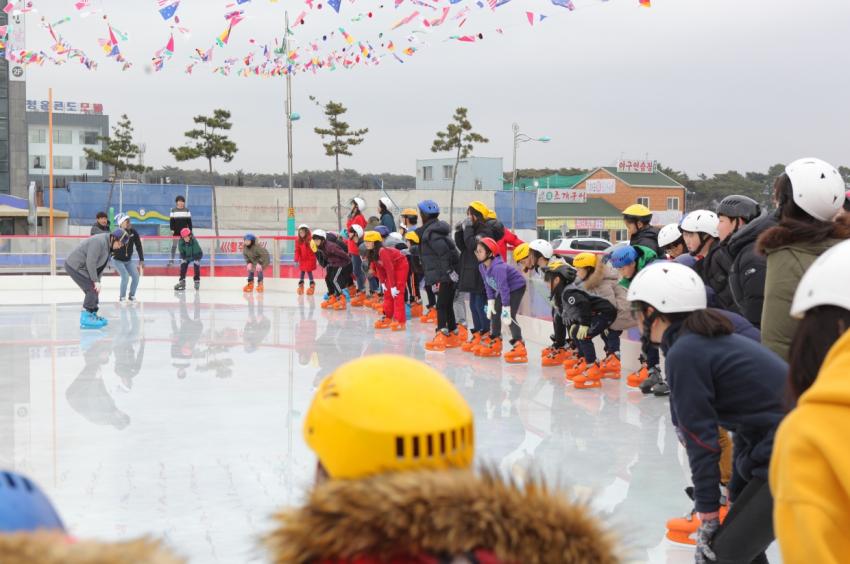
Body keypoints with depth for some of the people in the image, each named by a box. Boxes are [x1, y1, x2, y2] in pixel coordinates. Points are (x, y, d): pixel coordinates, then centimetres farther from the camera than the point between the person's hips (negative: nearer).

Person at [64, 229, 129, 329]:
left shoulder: (108, 246, 7)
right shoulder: (99, 242, -25)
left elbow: (101, 266, 10)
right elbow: (90, 262, -27)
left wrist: (97, 281, 3)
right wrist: (96, 281, -24)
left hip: (80, 267, 10)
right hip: (74, 267, -10)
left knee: (94, 290, 12)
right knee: (92, 290, -13)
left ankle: (92, 315, 25)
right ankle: (85, 319, -10)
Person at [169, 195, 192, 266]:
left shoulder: (187, 210, 1)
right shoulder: (173, 210, -3)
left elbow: (189, 221, 3)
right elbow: (171, 221, -3)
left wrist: (190, 230, 0)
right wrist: (171, 229, -9)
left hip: (184, 231, 2)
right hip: (176, 231, -2)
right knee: (174, 245, 0)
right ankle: (172, 259, 4)